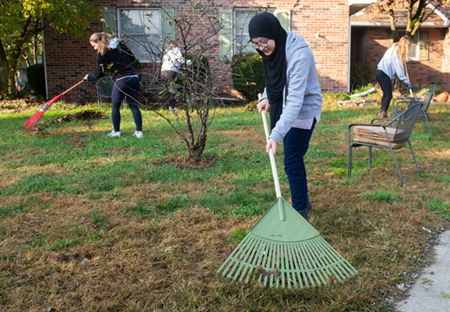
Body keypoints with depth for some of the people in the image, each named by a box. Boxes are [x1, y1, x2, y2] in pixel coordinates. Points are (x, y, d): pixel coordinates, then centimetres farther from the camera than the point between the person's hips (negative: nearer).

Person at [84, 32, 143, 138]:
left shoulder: (102, 53, -2)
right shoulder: (121, 45, 13)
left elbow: (98, 74, 5)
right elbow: (133, 58, 19)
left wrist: (88, 77, 22)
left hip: (121, 81, -5)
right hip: (134, 78, 5)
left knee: (115, 106, 12)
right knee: (134, 105, 9)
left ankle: (116, 131, 15)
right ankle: (139, 131, 4)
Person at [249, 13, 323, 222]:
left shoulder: (299, 54, -31)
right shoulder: (272, 49, -5)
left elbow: (295, 100, -36)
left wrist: (277, 134, -43)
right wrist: (266, 97, -1)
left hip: (303, 111, -8)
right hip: (285, 108, 8)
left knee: (292, 162, -10)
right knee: (294, 158, 17)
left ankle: (301, 212, 2)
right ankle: (303, 201, 34)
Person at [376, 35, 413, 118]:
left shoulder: (394, 48, 14)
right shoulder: (397, 52, -15)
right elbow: (399, 69, -14)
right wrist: (407, 81, -9)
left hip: (380, 72, 10)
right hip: (384, 74, -10)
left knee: (386, 94, 17)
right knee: (388, 95, -8)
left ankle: (381, 112, 21)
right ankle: (383, 114, -8)